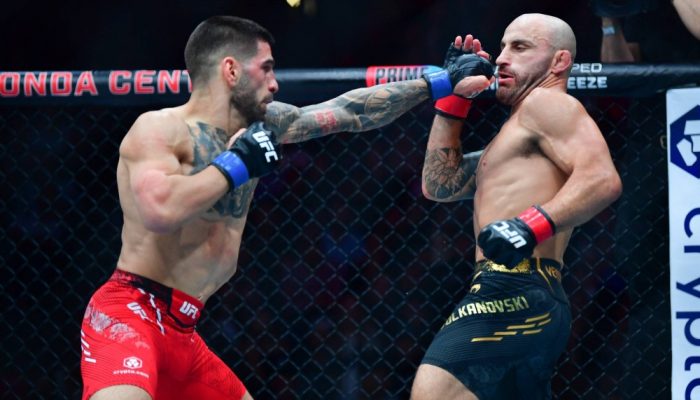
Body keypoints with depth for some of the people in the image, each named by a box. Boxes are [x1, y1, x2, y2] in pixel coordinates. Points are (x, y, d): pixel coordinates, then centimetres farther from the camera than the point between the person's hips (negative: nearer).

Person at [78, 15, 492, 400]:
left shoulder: (260, 124, 11)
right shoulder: (159, 129, -10)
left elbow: (352, 112, 19)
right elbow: (161, 210, -29)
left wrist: (440, 83, 22)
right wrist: (235, 164, -16)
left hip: (179, 331, 9)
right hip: (130, 314, -9)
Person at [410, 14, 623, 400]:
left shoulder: (546, 102, -1)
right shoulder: (516, 136, 29)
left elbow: (602, 178, -17)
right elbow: (440, 185, 28)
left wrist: (534, 225, -29)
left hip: (514, 295, -11)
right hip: (532, 303, 11)